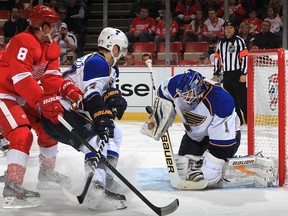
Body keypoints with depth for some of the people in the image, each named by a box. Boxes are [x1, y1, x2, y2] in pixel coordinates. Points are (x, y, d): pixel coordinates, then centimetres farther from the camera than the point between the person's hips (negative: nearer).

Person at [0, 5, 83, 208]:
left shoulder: (51, 47, 5)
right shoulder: (23, 42, -25)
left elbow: (52, 77, -3)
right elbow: (21, 79, -34)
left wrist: (69, 90, -23)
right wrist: (44, 100, -40)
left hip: (26, 97, 10)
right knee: (22, 135, -25)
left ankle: (47, 172, 32)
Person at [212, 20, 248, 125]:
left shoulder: (239, 41, -4)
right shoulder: (220, 43, 15)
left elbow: (245, 57, -10)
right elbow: (217, 58, 20)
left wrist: (244, 74, -16)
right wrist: (216, 73, 15)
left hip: (238, 74, -6)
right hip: (226, 75, 6)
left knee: (242, 99, -10)